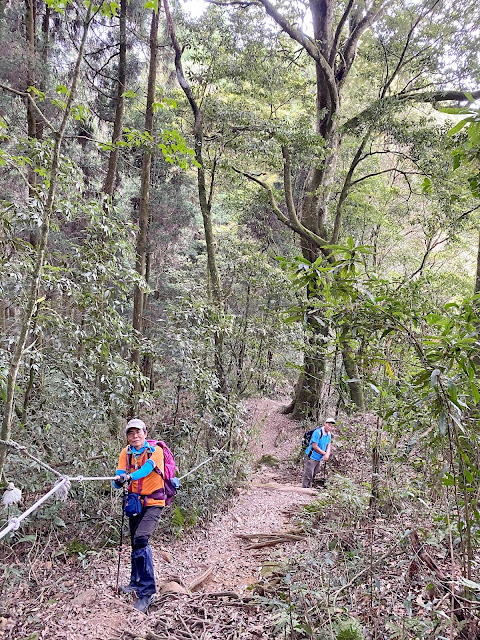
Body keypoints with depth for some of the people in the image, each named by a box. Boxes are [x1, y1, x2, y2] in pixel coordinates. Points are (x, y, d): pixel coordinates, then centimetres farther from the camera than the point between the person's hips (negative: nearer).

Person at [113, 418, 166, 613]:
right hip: (135, 501, 6)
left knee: (141, 540, -21)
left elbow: (147, 468, -31)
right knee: (135, 543, 17)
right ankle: (136, 582, 38)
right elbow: (119, 478, -8)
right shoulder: (125, 453, 1)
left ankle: (147, 591, -15)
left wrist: (129, 476, -48)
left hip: (153, 502, -6)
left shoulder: (155, 450, -13)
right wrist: (118, 481, -32)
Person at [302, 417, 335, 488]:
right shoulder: (318, 432, -23)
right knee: (308, 476, -4)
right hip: (311, 457, -8)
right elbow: (314, 446, -23)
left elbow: (328, 445, 3)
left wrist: (327, 454, -17)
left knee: (313, 476, 18)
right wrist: (324, 453, -15)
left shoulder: (329, 434, 2)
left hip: (319, 458, 8)